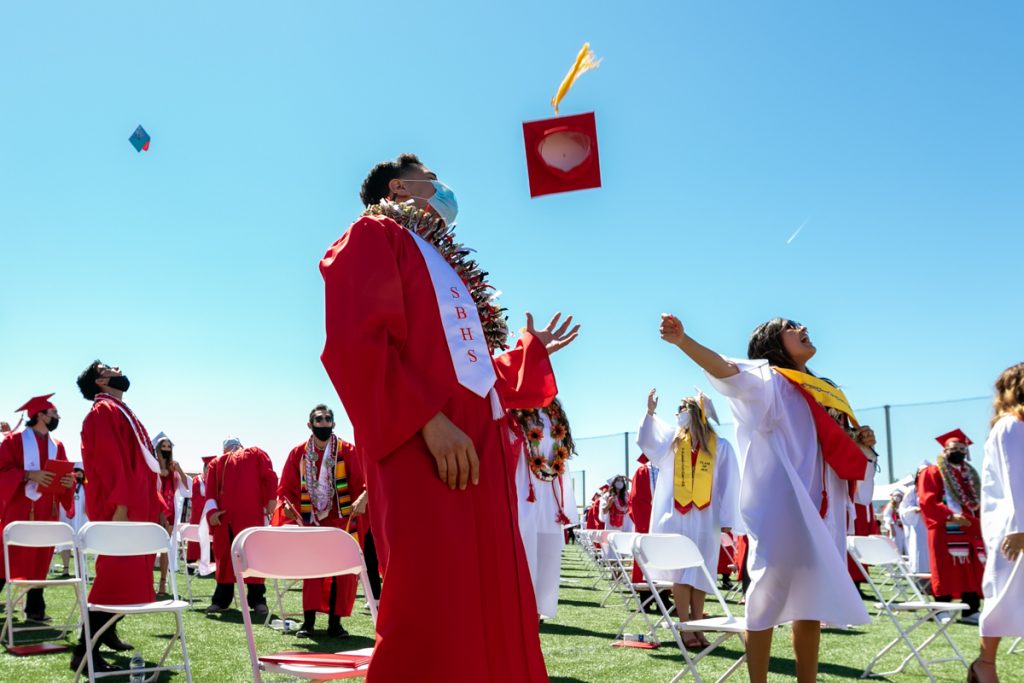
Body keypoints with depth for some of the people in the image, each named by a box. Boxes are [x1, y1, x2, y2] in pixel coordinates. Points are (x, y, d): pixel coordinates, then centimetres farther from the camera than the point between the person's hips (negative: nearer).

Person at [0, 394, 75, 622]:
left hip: (47, 512, 5)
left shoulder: (57, 445, 14)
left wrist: (69, 481, -9)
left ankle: (35, 609, 10)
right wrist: (29, 475, -22)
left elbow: (65, 474, 14)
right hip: (20, 508, -5)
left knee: (40, 560, 6)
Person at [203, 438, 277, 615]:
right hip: (225, 515, 1)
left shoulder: (256, 454, 24)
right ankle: (221, 600, 12)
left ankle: (257, 600, 0)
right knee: (224, 556, 4)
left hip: (251, 513, -1)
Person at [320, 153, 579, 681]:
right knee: (433, 624, -11)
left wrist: (530, 351, 36)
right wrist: (429, 419, -22)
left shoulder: (446, 267, 28)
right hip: (427, 459, -9)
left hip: (480, 459, 9)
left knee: (488, 619, 9)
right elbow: (355, 341, -15)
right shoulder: (375, 236, 3)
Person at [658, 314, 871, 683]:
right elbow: (727, 370, -23)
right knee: (770, 597, -4)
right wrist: (682, 340, -41)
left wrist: (860, 439, 5)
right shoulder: (767, 380, -2)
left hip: (823, 513, 7)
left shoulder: (828, 393, 19)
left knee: (812, 602, 11)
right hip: (781, 508, -7)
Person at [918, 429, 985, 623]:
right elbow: (926, 500, -10)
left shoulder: (970, 474, 22)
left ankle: (971, 610, 9)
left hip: (971, 529, 7)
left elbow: (980, 500, 23)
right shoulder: (933, 472, 1)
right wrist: (950, 515, -20)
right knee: (945, 570, -7)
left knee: (973, 571, 4)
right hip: (945, 529, -7)